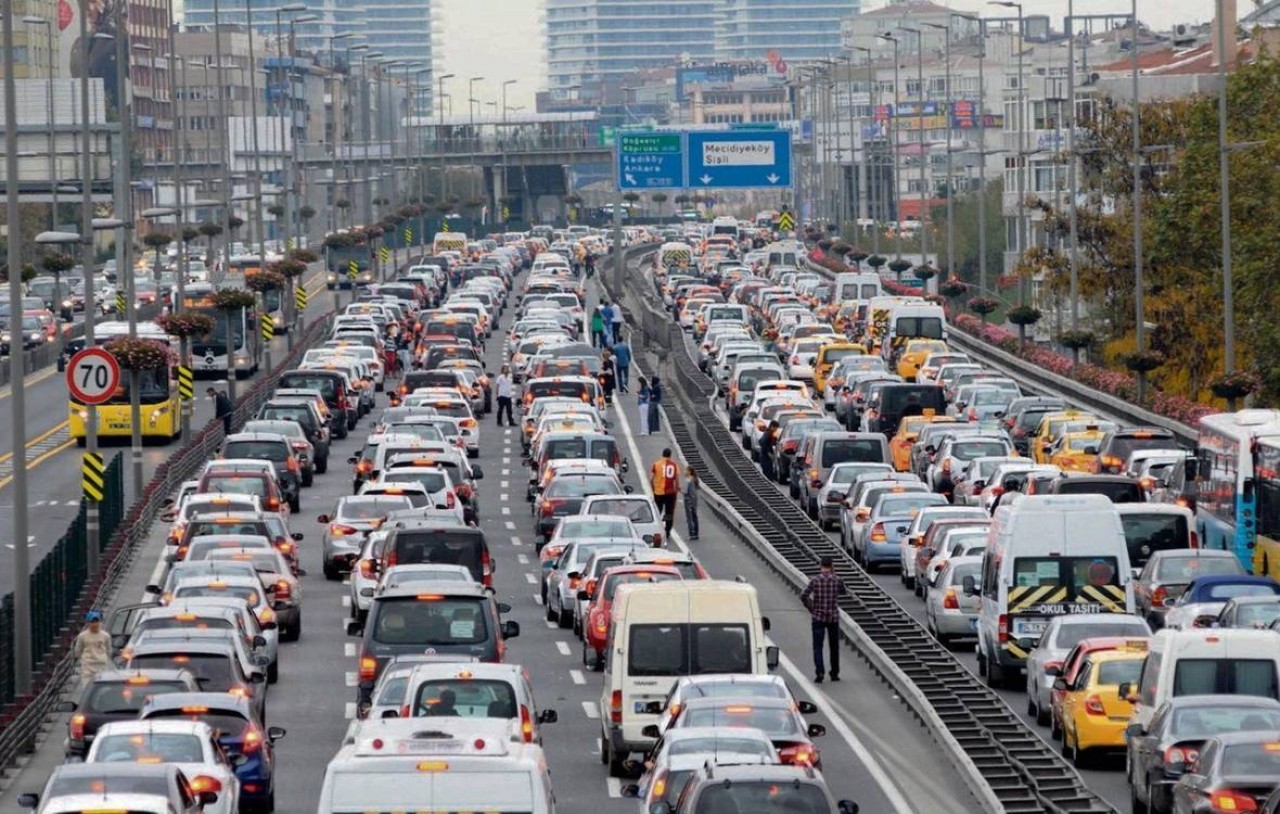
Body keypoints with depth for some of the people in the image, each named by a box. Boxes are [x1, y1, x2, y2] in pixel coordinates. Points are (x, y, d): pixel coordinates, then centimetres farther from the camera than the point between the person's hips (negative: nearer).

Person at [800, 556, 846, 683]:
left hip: (818, 617, -1)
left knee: (818, 646, -2)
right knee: (834, 646, 14)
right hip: (833, 617, 1)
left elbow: (803, 597, -15)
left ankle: (819, 672, -19)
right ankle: (834, 674, 20)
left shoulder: (815, 581, -8)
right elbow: (842, 591, 16)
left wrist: (811, 609, 0)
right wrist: (833, 574, 13)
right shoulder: (837, 580, -5)